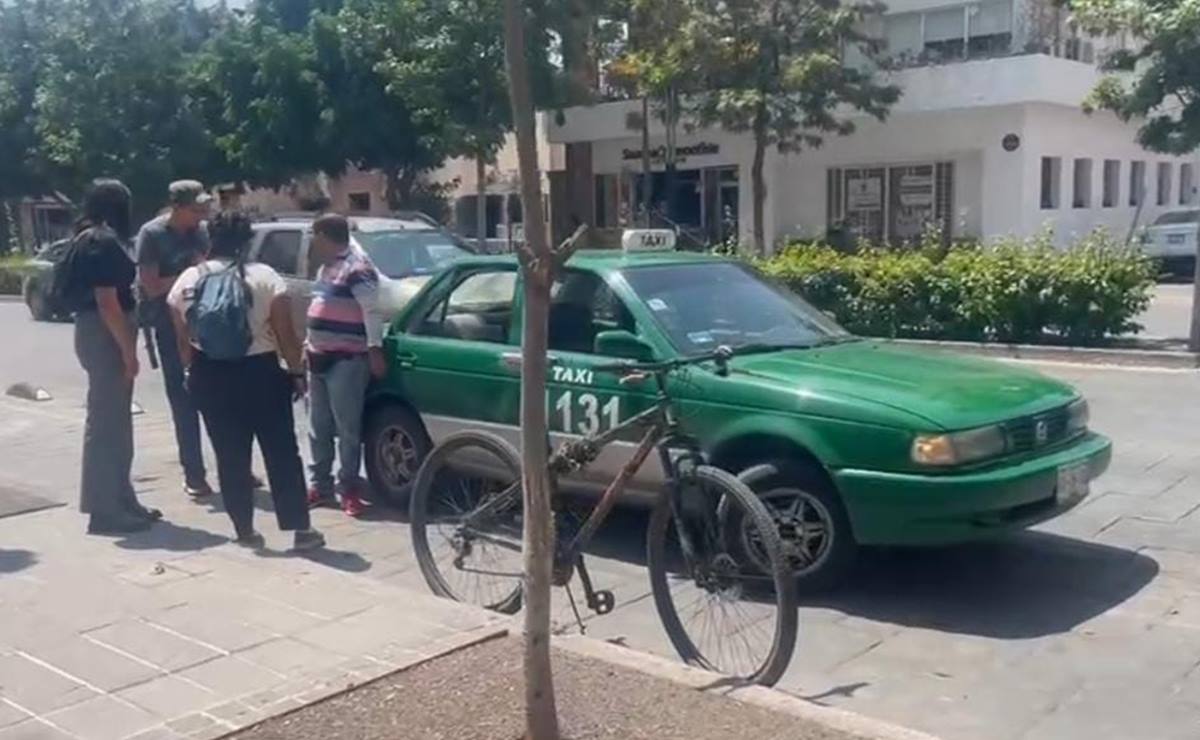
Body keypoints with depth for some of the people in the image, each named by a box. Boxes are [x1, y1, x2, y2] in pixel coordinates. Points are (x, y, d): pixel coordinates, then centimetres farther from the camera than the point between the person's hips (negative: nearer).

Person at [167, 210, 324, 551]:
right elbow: (285, 335, -10)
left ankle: (245, 530, 13)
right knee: (282, 453, 4)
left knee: (230, 456, 10)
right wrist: (297, 372, 0)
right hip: (260, 373, -3)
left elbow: (184, 340, 7)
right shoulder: (265, 277, -8)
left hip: (210, 376, 3)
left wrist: (192, 372, 19)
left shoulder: (187, 280, 2)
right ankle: (301, 529, 5)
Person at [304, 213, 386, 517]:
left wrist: (375, 349, -24)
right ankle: (321, 485, 21)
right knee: (319, 428, 13)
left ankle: (349, 489, 2)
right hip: (319, 358, 10)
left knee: (347, 428, -5)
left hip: (346, 361, -10)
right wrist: (310, 345, 28)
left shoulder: (357, 267, -14)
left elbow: (372, 311, -19)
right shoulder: (327, 266, 17)